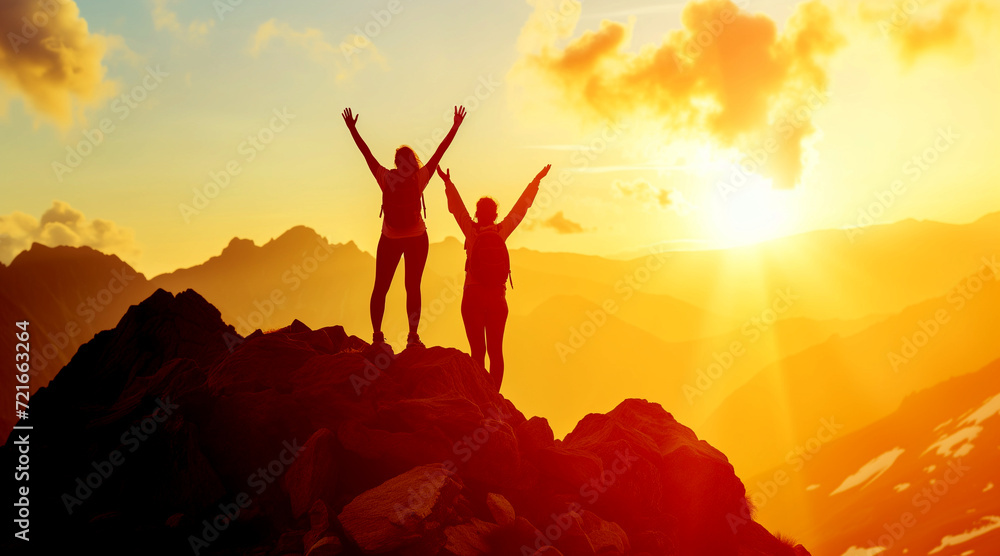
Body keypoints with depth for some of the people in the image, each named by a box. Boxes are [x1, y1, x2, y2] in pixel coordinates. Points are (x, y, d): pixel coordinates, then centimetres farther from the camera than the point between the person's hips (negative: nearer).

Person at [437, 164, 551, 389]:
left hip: (473, 297, -2)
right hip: (497, 298, 2)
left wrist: (448, 182, 3)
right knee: (495, 349, 4)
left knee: (477, 349, -1)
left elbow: (457, 207, -4)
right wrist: (536, 181, 16)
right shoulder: (501, 232, -1)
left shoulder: (472, 232, -7)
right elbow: (521, 207, 7)